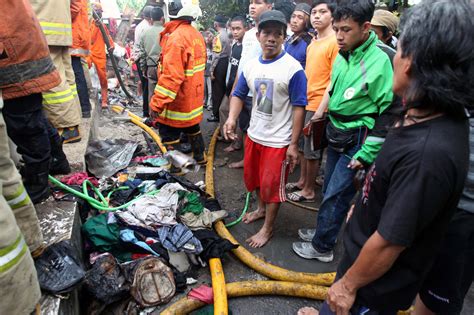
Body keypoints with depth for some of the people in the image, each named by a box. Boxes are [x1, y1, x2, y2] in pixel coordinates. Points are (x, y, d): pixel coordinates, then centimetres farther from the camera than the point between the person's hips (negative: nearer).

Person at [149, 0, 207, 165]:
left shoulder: (176, 37, -21)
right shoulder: (197, 35, 6)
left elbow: (171, 76, -27)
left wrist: (157, 103, -24)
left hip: (178, 102, -9)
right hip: (194, 99, 9)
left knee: (169, 137, 2)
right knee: (193, 128, 25)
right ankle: (199, 157, 42)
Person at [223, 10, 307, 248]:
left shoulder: (293, 69, -16)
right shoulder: (250, 66, 1)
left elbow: (299, 108, -15)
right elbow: (239, 94, 10)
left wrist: (293, 144, -16)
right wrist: (232, 118, -9)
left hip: (278, 141, -6)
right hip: (253, 135, 6)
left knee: (272, 185, 8)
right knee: (253, 178, 22)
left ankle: (268, 228, 28)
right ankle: (261, 208, 49)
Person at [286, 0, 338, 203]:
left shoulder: (335, 42, -13)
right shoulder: (312, 44, 13)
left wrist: (320, 110, -19)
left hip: (318, 106, -8)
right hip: (305, 103, 8)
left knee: (311, 150, 2)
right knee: (303, 145, 17)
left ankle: (309, 191, 17)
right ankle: (302, 181, 33)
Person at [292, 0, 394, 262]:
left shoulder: (379, 62, -20)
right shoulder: (342, 54, 1)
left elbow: (388, 114, -18)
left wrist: (366, 154, -17)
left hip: (357, 140, -7)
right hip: (336, 132, 7)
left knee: (336, 194, 0)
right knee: (329, 188, 18)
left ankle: (322, 247, 18)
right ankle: (325, 230, 37)